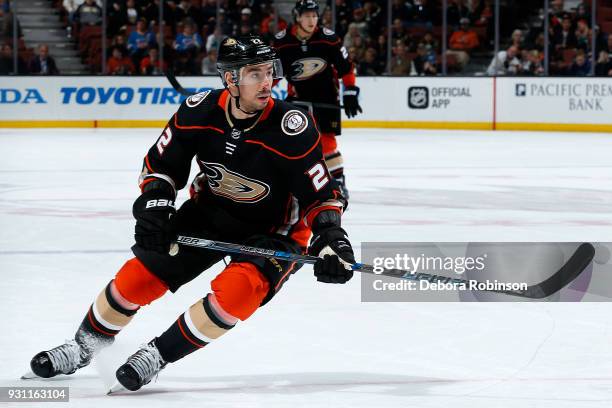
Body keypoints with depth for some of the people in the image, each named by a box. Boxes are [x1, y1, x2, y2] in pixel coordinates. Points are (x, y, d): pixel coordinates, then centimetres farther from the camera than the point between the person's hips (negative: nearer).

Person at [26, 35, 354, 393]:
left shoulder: (292, 128, -27)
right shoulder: (199, 111, -17)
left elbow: (321, 195, -18)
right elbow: (161, 164, -3)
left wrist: (331, 239, -33)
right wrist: (154, 205, -19)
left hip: (271, 230, -3)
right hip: (210, 212, 3)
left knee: (237, 292, -31)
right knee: (138, 277, -4)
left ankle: (157, 355, -12)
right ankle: (85, 346, 24)